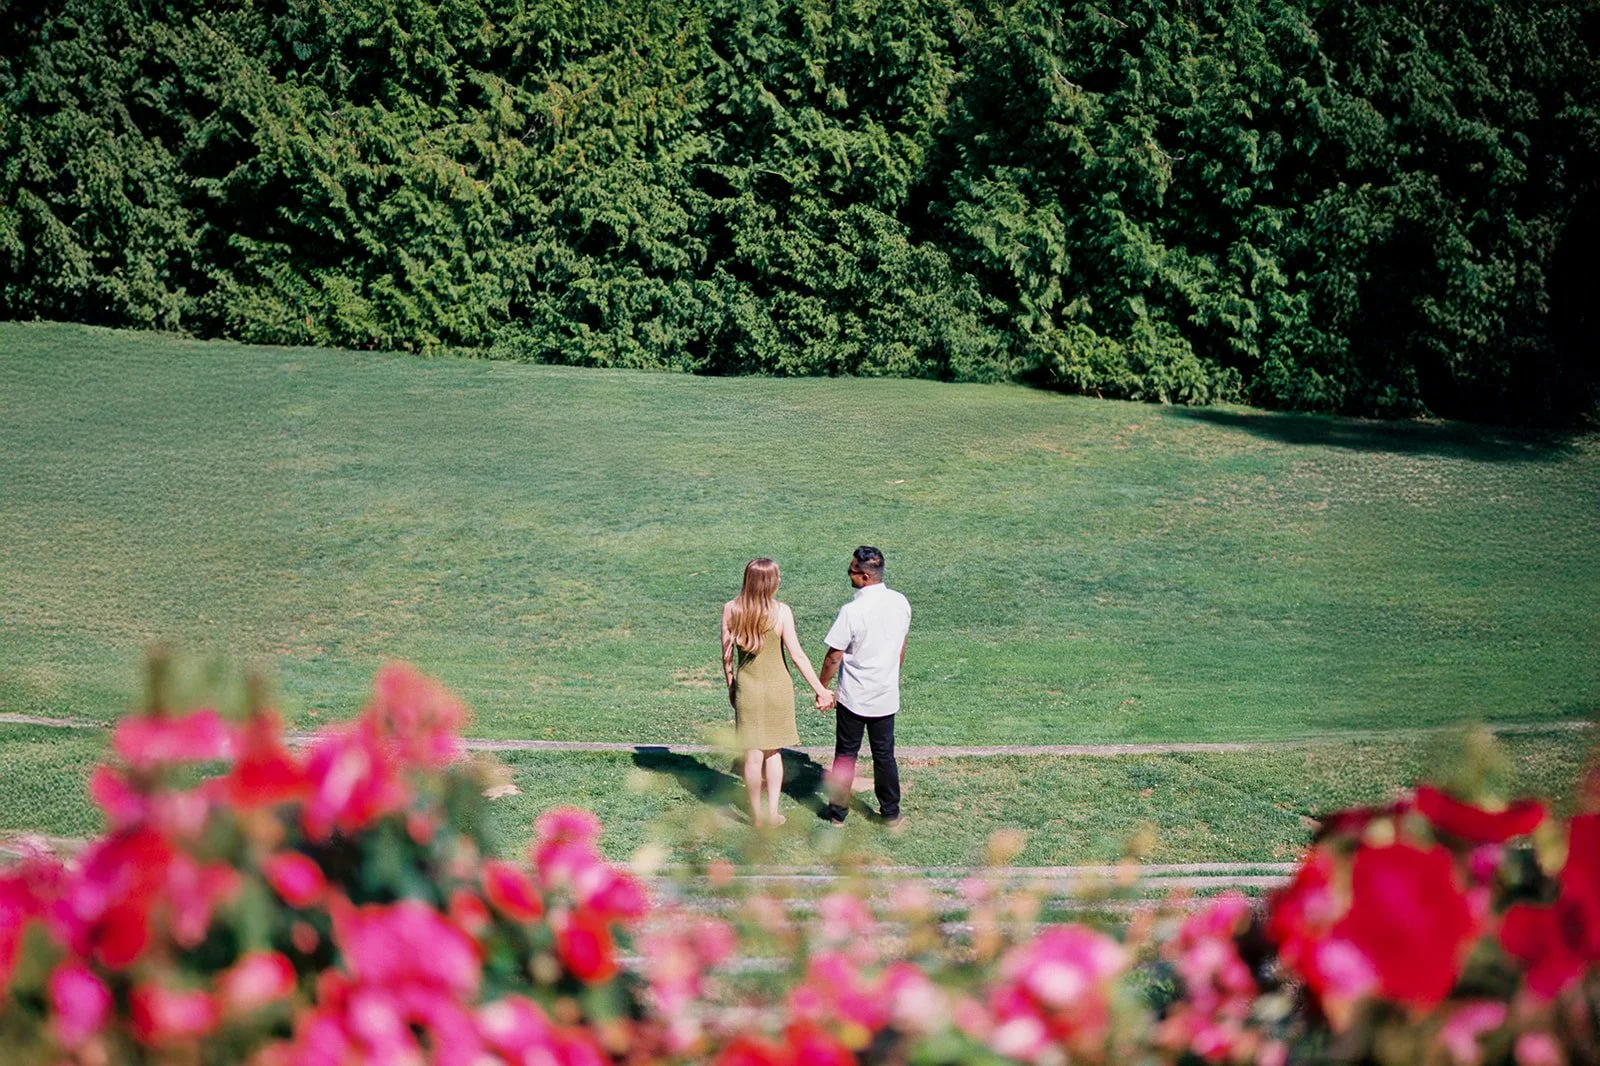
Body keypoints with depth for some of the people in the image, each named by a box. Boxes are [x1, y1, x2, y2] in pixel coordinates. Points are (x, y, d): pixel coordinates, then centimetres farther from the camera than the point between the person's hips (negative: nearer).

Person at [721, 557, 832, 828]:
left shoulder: (731, 609, -9)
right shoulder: (781, 611, -16)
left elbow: (727, 654, -2)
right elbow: (797, 655, -13)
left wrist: (730, 685, 14)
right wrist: (820, 689, -5)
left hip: (747, 688, 1)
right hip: (778, 687, -1)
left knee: (753, 755, 10)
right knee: (773, 752, 17)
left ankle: (757, 816, 19)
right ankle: (773, 813, 18)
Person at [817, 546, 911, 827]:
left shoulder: (852, 611, -23)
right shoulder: (900, 603, -5)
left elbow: (834, 657, -15)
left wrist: (822, 689, -1)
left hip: (853, 698, -4)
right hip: (887, 696, 5)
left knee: (846, 754, 10)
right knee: (884, 755, 16)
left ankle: (838, 812, 20)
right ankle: (891, 813, 23)